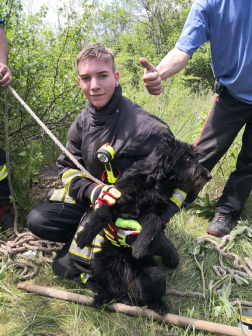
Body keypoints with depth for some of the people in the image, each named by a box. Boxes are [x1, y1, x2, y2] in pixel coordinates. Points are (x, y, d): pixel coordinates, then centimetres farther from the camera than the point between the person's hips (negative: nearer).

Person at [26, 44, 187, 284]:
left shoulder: (145, 128, -25)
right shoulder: (83, 122, -4)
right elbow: (67, 167, 1)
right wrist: (92, 190, -21)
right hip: (93, 200, 7)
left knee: (66, 267, -8)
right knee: (37, 220, -1)